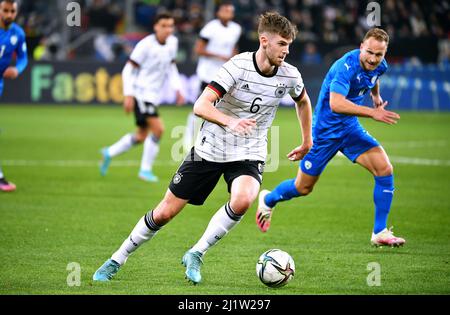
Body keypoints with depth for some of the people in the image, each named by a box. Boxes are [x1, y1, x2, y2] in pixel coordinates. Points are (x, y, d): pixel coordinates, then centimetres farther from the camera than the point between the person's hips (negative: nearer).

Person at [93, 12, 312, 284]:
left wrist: (308, 142, 21)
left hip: (249, 155, 2)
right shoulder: (238, 66, -21)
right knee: (165, 212, 2)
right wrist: (230, 122, -47)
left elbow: (303, 101, 19)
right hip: (210, 150, -2)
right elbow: (201, 106, -30)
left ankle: (196, 255, -11)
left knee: (242, 200, -32)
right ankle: (117, 260, 23)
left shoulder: (290, 75, -7)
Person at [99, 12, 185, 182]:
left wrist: (177, 89, 11)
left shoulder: (173, 42, 5)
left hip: (153, 95, 8)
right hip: (141, 92, -8)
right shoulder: (146, 45, -16)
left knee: (142, 136, 14)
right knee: (158, 129, -17)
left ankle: (109, 153, 30)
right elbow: (128, 69, -12)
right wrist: (128, 95, -17)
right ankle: (146, 170, -5)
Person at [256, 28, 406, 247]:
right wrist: (372, 113, -47)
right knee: (303, 188, 9)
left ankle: (380, 233, -5)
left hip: (350, 127, 6)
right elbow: (336, 103, -44)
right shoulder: (346, 66, -30)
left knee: (384, 169, -14)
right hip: (325, 129, -6)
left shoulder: (379, 66, -5)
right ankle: (268, 200, 42)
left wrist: (376, 97, 37)